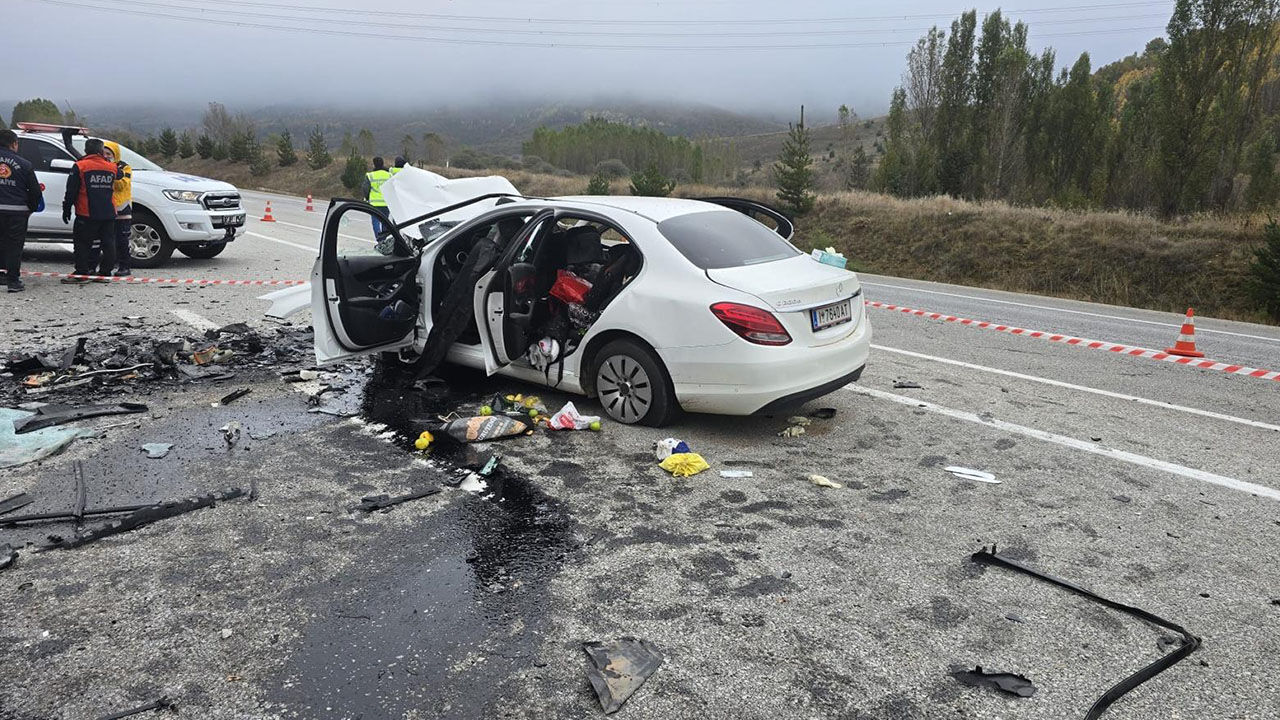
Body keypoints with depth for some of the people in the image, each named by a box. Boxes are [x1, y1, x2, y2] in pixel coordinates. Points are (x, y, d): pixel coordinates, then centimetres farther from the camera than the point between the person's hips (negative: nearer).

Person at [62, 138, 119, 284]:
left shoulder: (80, 166, -6)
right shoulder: (112, 168, 3)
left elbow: (71, 191, -5)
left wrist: (66, 209, 3)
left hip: (87, 214, -4)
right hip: (109, 214, 4)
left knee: (82, 243, 3)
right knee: (108, 243, 9)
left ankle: (81, 274, 1)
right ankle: (105, 273, 13)